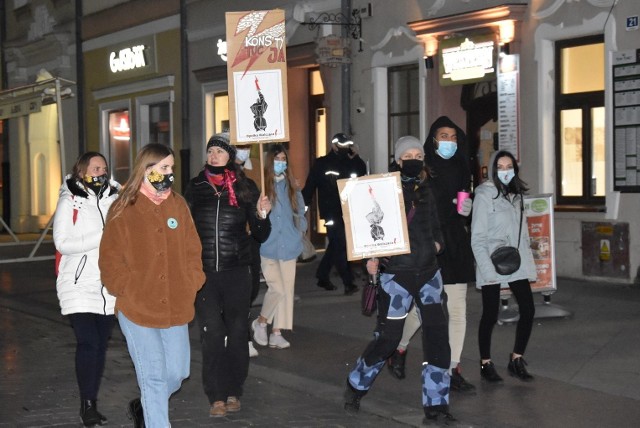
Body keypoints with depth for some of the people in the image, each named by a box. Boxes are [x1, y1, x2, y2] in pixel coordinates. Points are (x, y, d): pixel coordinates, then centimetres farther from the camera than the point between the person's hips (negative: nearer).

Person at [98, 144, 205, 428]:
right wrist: (129, 292, -11)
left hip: (176, 308, 4)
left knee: (177, 372, 11)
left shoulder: (178, 205, 8)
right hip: (137, 310, -4)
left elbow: (192, 250, 11)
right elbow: (110, 260, -3)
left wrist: (190, 286, -1)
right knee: (154, 377, -2)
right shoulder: (123, 210, -4)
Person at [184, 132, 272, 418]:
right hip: (204, 272, 0)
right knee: (212, 332, -5)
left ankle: (233, 392, 19)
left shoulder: (245, 188, 2)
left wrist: (261, 216, -14)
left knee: (237, 331, 6)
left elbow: (260, 236, 4)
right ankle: (216, 396, 2)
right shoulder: (195, 188, 6)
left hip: (237, 271, 0)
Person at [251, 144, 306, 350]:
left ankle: (277, 333, 15)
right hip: (268, 246, -5)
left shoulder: (291, 188, 10)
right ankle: (260, 322, 15)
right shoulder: (262, 186, -5)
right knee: (277, 288, -11)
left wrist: (299, 232, 6)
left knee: (286, 289, 6)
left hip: (289, 246, 5)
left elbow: (300, 214, 17)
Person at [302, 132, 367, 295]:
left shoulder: (350, 162, 13)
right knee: (340, 246, -10)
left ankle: (322, 277, 28)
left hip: (347, 212, 6)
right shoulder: (321, 164, -3)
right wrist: (303, 206, -13)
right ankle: (348, 283, -11)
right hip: (332, 213, -6)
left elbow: (363, 174, 3)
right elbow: (310, 186, -6)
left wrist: (355, 157, -6)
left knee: (335, 245, 13)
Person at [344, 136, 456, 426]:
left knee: (437, 336, -4)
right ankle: (356, 387, 27)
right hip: (396, 272, -4)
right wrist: (372, 258, -20)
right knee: (388, 337, 0)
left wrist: (437, 244, 1)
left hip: (428, 272, 4)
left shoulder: (428, 190, 11)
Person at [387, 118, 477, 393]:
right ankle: (399, 348, 27)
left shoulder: (460, 170, 12)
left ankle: (453, 371, 8)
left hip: (455, 246, 5)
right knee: (421, 307, -3)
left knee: (457, 310, 2)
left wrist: (467, 210, 1)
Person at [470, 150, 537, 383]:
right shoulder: (484, 195, -7)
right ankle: (485, 363, 16)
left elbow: (523, 232, 17)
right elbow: (477, 237, -11)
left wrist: (528, 259, 9)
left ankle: (517, 360, 16)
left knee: (528, 311, 1)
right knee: (490, 315, 2)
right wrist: (487, 269, -17)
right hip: (492, 264, -6)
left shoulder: (516, 195, 13)